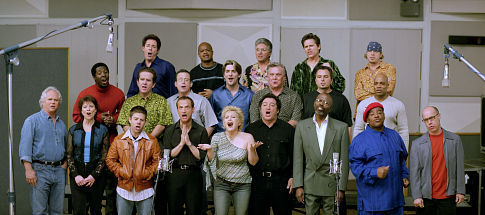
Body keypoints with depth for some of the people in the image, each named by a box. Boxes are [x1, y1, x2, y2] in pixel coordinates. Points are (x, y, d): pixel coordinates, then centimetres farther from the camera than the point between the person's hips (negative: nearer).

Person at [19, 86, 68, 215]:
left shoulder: (61, 124, 18)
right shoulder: (32, 121, 0)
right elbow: (25, 146, -8)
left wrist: (65, 163, 6)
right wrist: (29, 169, -17)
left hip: (59, 170, 5)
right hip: (40, 170, -5)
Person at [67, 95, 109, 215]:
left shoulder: (102, 130, 3)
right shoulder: (74, 130, 8)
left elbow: (104, 156, -1)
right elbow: (69, 155, 4)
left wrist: (94, 175, -11)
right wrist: (75, 175, -8)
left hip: (96, 175, 0)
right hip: (78, 174, 1)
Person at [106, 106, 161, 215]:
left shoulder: (152, 141, 2)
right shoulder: (118, 140, 3)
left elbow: (157, 161, 1)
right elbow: (110, 160, 4)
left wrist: (147, 173, -11)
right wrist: (121, 172, -8)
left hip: (145, 190, 0)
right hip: (124, 189, 1)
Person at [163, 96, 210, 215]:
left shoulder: (201, 131, 2)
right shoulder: (170, 131, 5)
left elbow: (203, 157, -4)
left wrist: (189, 143, -12)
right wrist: (181, 143, -12)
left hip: (194, 175, -1)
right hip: (174, 176, 1)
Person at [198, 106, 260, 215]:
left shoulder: (247, 138, -3)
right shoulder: (217, 137, 0)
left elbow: (253, 162, -2)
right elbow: (212, 160, 6)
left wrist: (252, 149, -20)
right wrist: (209, 150, -14)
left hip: (242, 185, 0)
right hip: (221, 184, 0)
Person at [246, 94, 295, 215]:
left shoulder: (288, 129, 8)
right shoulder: (251, 129, 10)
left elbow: (294, 156, 6)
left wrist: (293, 177, -1)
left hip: (281, 181, -1)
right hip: (257, 181, 1)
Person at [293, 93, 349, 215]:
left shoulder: (341, 128, 2)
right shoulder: (302, 126, 6)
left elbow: (344, 161, 1)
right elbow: (298, 159, 4)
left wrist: (341, 188, -4)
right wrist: (298, 186, -2)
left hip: (332, 185, -1)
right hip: (309, 186, 1)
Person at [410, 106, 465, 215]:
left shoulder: (455, 140, 5)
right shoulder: (417, 144, 2)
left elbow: (459, 167, 6)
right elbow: (414, 172, 0)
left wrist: (460, 191, 2)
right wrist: (416, 196, -6)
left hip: (448, 196, 0)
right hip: (426, 197, 0)